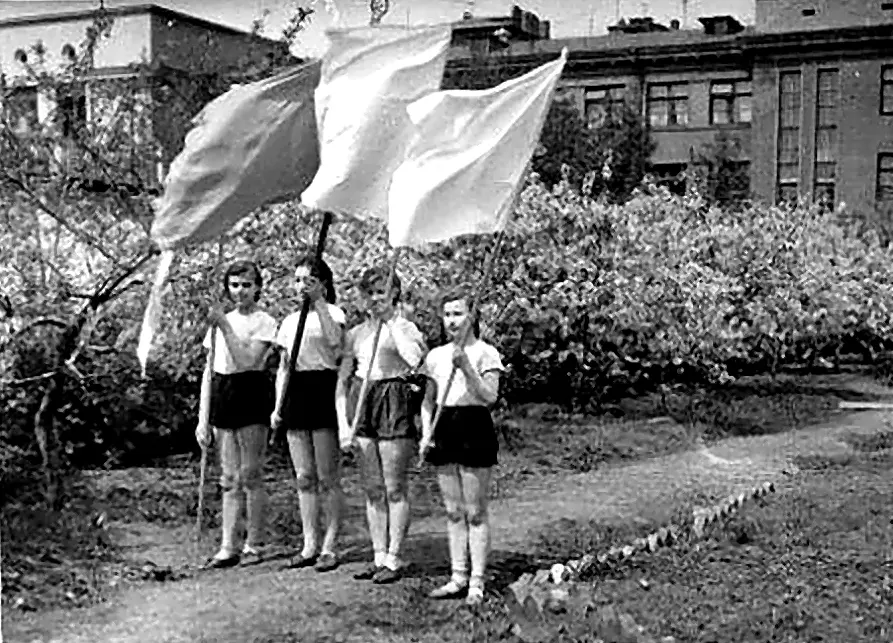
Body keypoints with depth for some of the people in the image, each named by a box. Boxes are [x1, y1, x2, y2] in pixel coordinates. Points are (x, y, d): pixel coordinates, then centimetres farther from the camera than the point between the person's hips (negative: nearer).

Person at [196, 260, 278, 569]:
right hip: (222, 396, 6)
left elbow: (247, 361, -18)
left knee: (250, 476, -1)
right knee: (230, 479, 6)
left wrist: (225, 326, -18)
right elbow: (209, 371, 14)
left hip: (250, 395, -5)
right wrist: (203, 418, 9)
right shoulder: (221, 320, 14)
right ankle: (228, 548, 8)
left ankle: (253, 546, 8)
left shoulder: (264, 322, -4)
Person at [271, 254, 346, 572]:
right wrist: (277, 405, 11)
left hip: (323, 390, -6)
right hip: (296, 394, 6)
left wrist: (318, 301, -20)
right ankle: (310, 545, 13)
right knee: (304, 477, 7)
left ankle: (329, 546, 3)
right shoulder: (290, 321, 16)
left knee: (327, 477, -3)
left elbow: (334, 339, -24)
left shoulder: (333, 313, 0)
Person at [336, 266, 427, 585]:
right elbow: (342, 381, 12)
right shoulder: (356, 334, 12)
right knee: (372, 489, 9)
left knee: (395, 488, -1)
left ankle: (393, 559, 6)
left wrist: (391, 322, -14)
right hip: (363, 404, 5)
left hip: (395, 405, -5)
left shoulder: (405, 327, -2)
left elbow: (414, 359, -24)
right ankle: (378, 556, 17)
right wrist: (342, 421, 2)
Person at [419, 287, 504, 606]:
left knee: (475, 512, -1)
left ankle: (477, 582, 5)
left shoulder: (485, 353, -5)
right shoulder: (436, 356, 11)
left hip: (474, 429, -5)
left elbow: (490, 397, -15)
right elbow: (428, 401, 16)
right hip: (445, 430, 6)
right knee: (453, 512, 10)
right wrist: (425, 434, 3)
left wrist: (466, 368, -25)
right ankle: (458, 577, 18)